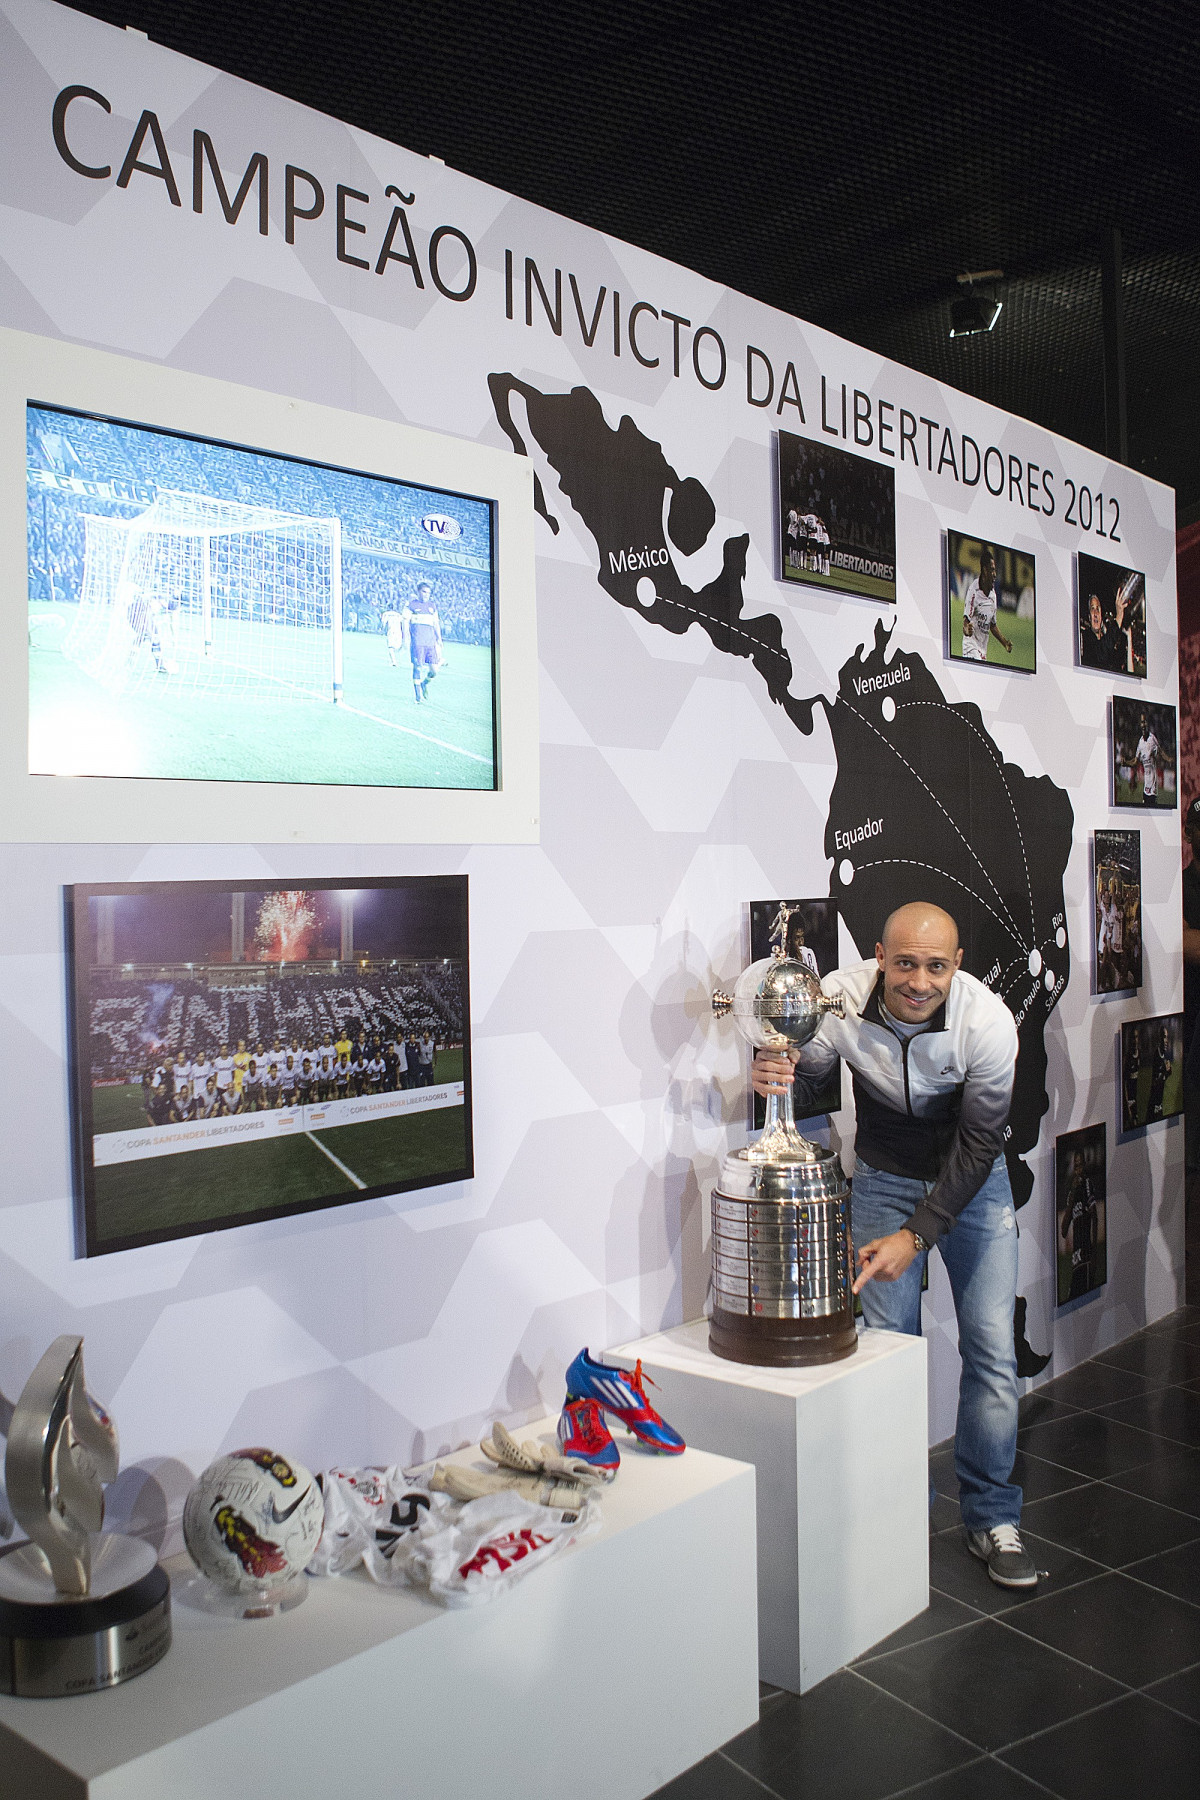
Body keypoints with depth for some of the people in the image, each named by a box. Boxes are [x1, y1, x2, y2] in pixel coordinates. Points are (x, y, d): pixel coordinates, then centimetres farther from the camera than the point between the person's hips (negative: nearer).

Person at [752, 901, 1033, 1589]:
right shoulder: (841, 998, -25)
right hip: (884, 1177, 1)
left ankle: (993, 1518, 14)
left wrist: (916, 1235, -27)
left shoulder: (988, 1021, -28)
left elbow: (977, 1143, -22)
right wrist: (777, 1077, -36)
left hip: (973, 1180, -1)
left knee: (992, 1347, -2)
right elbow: (803, 1091, -11)